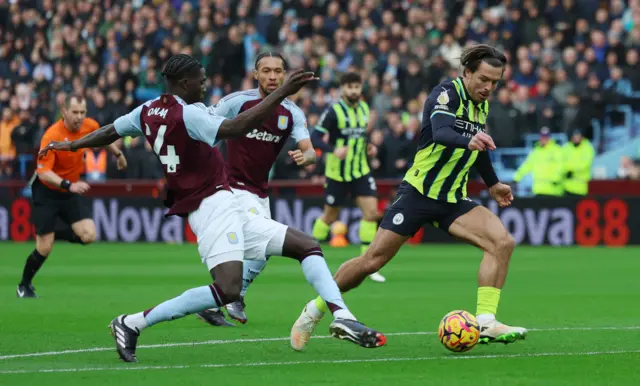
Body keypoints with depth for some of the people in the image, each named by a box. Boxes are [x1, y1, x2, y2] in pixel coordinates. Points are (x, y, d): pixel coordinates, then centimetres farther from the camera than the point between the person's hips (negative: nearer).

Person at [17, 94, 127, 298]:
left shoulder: (90, 126, -10)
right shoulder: (52, 136, -28)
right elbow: (44, 173, -34)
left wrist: (118, 153, 28)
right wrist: (69, 185, -46)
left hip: (71, 190, 5)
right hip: (46, 191, -5)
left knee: (88, 235, -12)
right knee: (44, 249, -6)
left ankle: (53, 233, 17)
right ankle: (24, 285, 20)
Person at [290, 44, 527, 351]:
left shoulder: (481, 104, 7)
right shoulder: (447, 93, -16)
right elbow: (440, 132, -37)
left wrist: (493, 184, 36)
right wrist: (468, 140, -57)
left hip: (453, 200, 6)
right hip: (418, 193, -6)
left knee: (502, 242, -17)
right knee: (373, 260, -5)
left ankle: (486, 324, -17)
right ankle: (315, 310, 16)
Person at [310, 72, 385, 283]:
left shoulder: (364, 108, 6)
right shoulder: (333, 111, -13)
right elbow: (315, 138, -17)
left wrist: (369, 146, 3)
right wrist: (333, 150, -32)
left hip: (361, 171, 5)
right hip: (337, 172, -5)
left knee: (371, 212, -10)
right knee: (330, 217, 7)